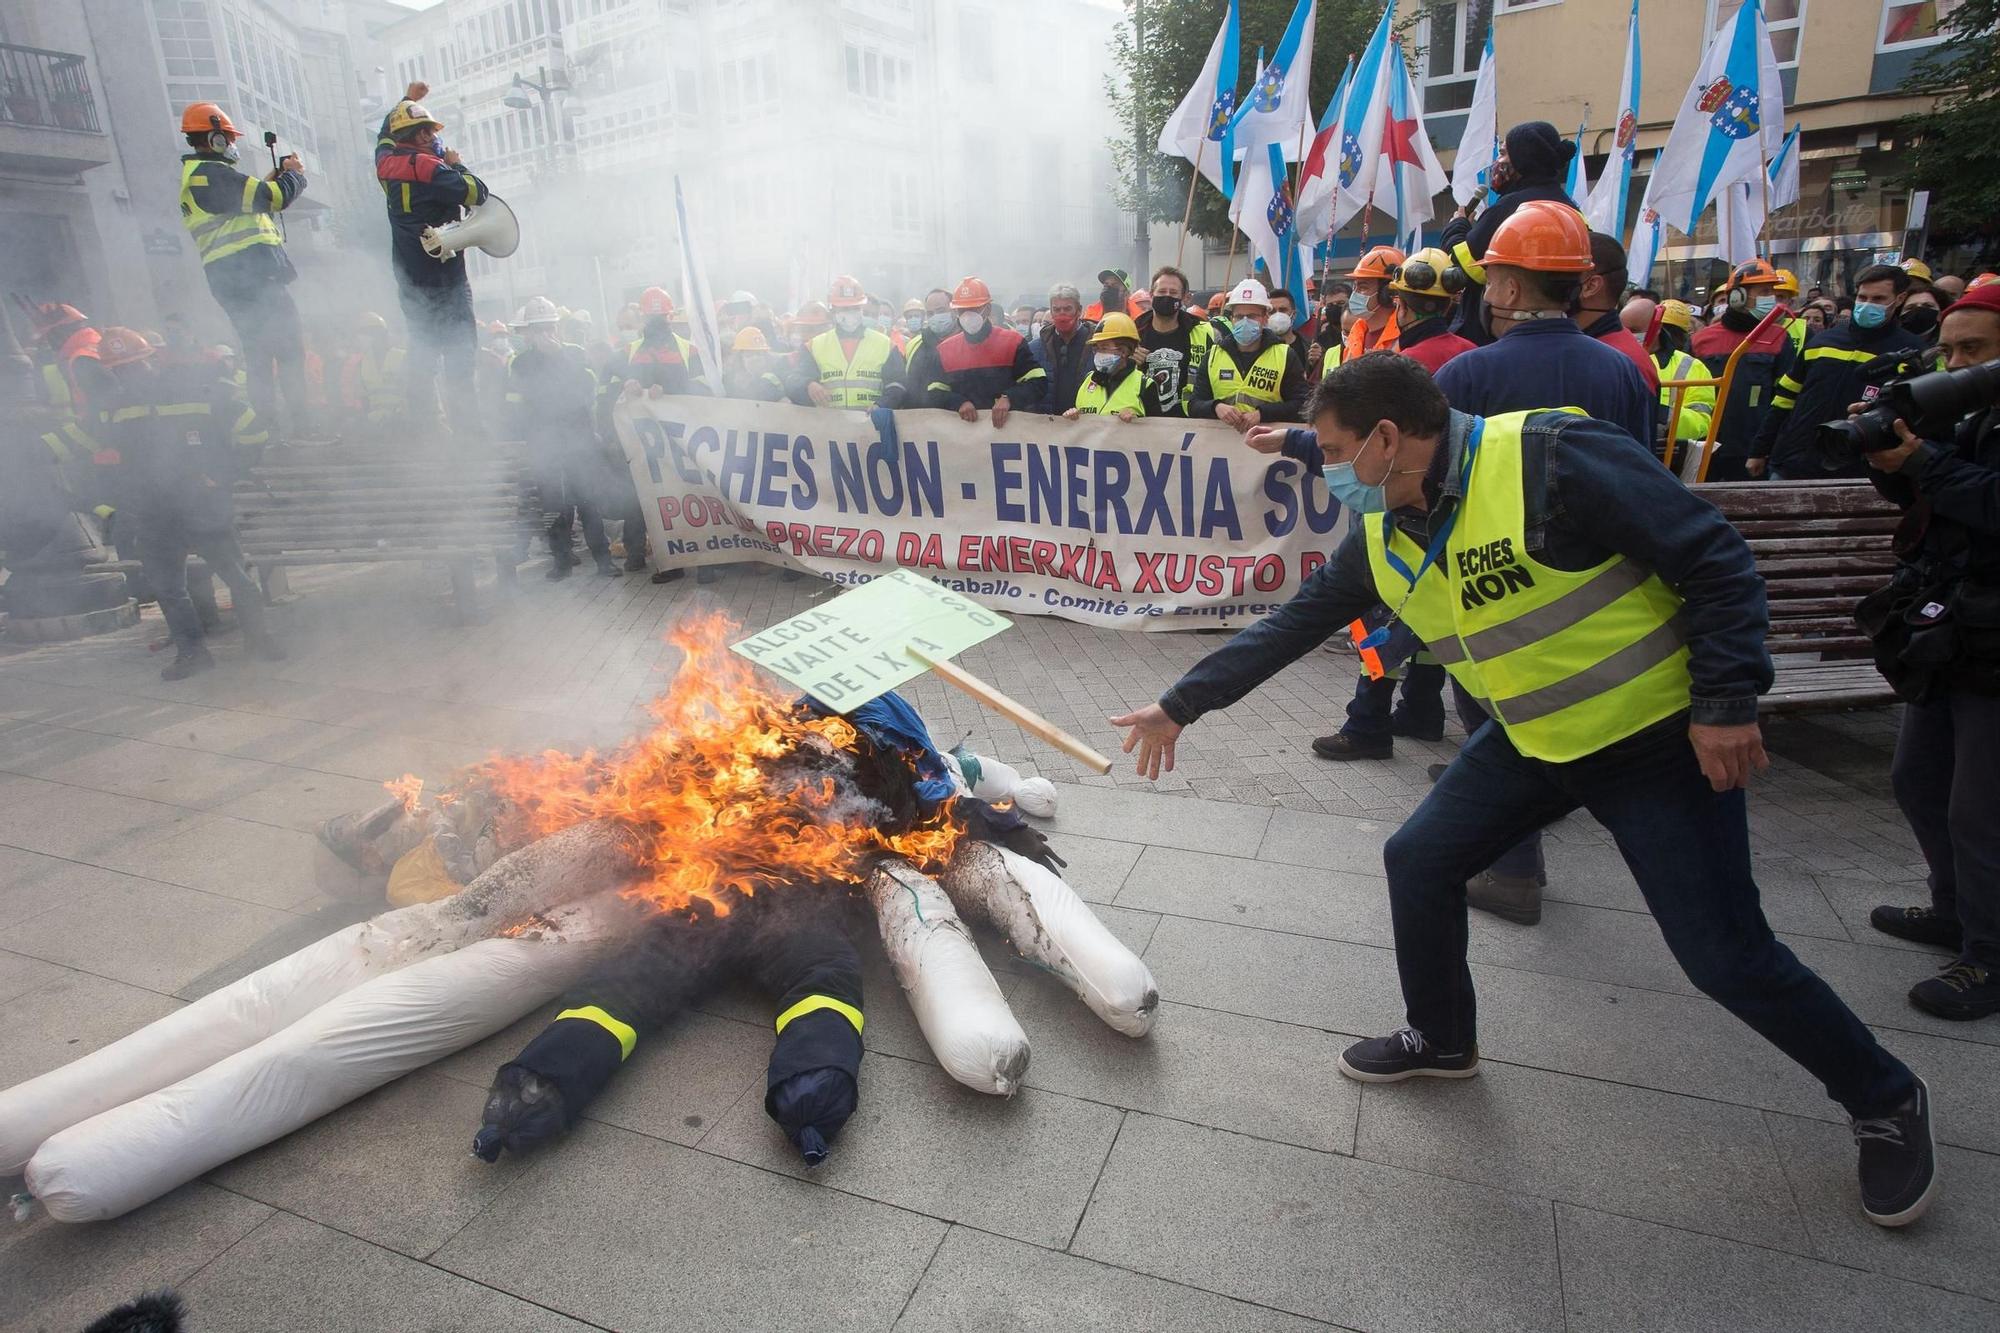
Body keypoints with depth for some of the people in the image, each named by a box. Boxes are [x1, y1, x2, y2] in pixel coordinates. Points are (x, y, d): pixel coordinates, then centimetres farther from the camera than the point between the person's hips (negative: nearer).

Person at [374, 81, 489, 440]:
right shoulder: (428, 167, -13)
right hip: (444, 275, -8)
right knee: (458, 356, -8)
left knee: (422, 357, 13)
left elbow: (386, 135, 33)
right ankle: (466, 427, -11)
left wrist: (407, 99, 42)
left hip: (409, 277, 8)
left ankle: (422, 426, 15)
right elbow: (477, 193, -17)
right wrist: (455, 165, 0)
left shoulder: (386, 162, 11)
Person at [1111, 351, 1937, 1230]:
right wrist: (1181, 704, 6)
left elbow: (1715, 559, -21)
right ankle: (1442, 1039, 31)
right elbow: (1290, 626, 4)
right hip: (1531, 739, 7)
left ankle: (1884, 1101, 28)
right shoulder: (1382, 535, -3)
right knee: (1419, 861, 5)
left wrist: (1726, 703, -22)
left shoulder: (1552, 458, -26)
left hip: (1659, 736, -6)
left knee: (1726, 956, -2)